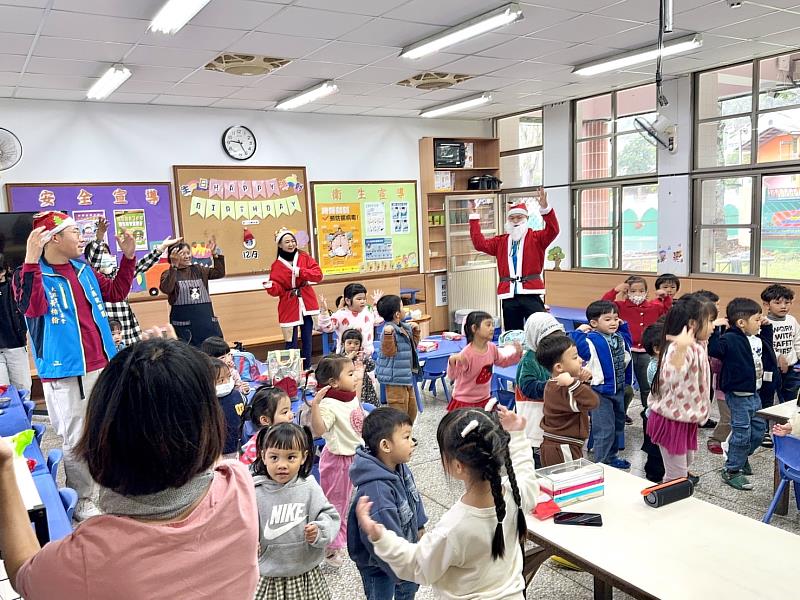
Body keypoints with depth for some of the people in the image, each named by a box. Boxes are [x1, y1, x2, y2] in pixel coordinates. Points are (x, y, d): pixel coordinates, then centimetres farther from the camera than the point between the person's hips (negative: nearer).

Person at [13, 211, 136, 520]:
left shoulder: (84, 270, 11)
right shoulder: (32, 274, -9)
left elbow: (115, 292, 21)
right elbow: (31, 308, -28)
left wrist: (128, 256, 12)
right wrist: (31, 261, -36)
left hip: (102, 367, 7)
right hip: (65, 374, -7)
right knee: (77, 441, 1)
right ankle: (82, 502, 16)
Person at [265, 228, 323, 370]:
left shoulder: (304, 257, 5)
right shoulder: (277, 265, 1)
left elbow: (318, 274, -6)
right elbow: (277, 290, -4)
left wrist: (300, 272, -18)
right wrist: (270, 286, -25)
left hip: (306, 304, 2)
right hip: (289, 307, -2)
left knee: (307, 339, 6)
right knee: (291, 342, -5)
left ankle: (307, 369, 17)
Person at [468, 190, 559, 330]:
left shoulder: (536, 238, 4)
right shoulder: (501, 241, 16)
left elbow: (553, 231, -13)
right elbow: (480, 243, 9)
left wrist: (544, 207, -27)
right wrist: (474, 216, 5)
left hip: (531, 293, -4)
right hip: (509, 295, 4)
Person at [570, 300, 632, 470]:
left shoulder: (620, 337, 5)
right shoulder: (591, 341, -20)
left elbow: (627, 343, 28)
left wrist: (623, 325, 15)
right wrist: (578, 332, -26)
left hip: (618, 389, 9)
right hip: (600, 391, -8)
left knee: (618, 426, 21)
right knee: (605, 430, -4)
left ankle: (611, 457, 37)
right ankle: (602, 463, 8)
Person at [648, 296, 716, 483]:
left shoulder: (696, 347, 5)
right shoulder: (678, 348, -27)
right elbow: (673, 378, -46)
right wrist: (681, 348, -58)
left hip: (686, 418, 10)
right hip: (672, 419, -10)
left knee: (686, 462, 25)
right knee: (676, 476, 0)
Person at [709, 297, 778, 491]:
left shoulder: (757, 339, 10)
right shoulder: (730, 339, -18)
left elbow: (767, 344, 31)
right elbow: (714, 349, -31)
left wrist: (767, 326, 21)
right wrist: (715, 330, -33)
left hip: (755, 393, 9)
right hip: (738, 394, -9)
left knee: (759, 429, 18)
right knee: (741, 432, -3)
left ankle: (742, 458, 39)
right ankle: (731, 471, 10)